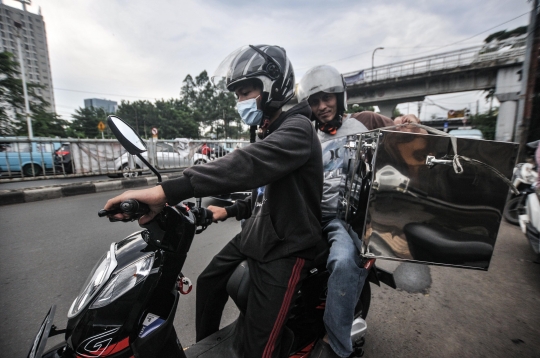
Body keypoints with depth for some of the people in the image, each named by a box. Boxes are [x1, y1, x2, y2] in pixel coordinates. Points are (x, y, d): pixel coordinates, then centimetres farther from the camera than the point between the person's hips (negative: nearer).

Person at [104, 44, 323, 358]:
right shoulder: (270, 133, 16)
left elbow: (247, 165, -36)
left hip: (285, 247, -9)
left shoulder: (297, 129, -16)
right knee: (209, 284, 21)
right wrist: (230, 211, 17)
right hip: (255, 235, 10)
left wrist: (166, 191, -41)